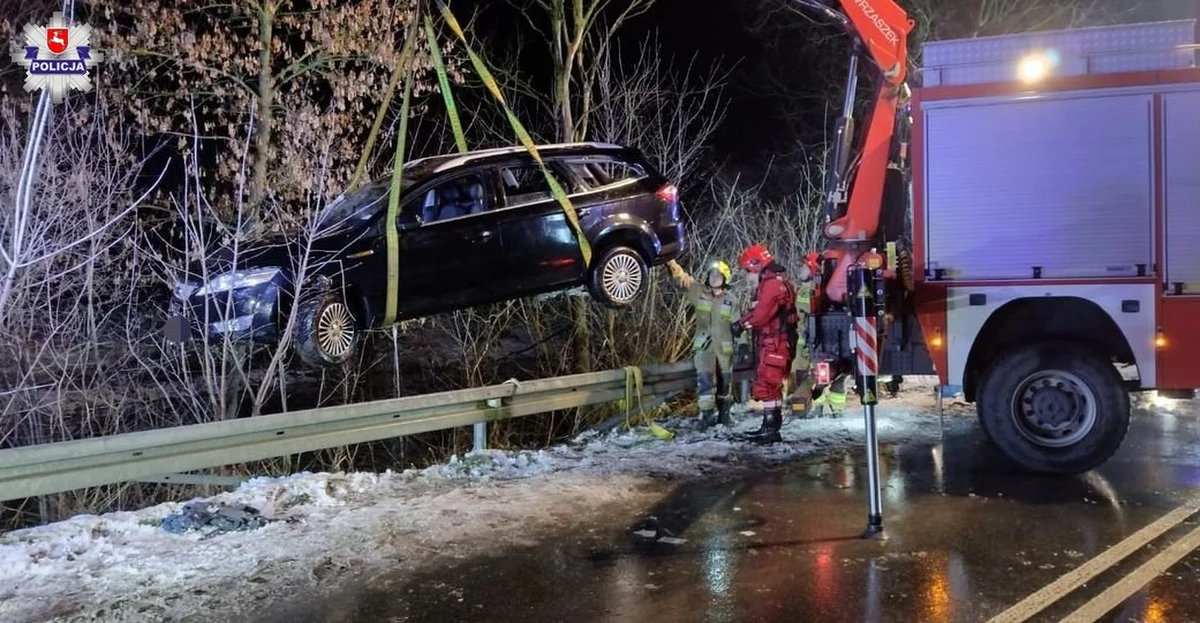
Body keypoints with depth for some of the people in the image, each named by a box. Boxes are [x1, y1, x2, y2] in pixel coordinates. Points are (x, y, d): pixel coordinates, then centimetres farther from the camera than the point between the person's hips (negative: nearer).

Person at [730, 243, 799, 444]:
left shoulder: (772, 283, -15)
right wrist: (743, 322, 1)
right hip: (771, 343, 11)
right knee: (770, 385, 16)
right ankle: (771, 427, 23)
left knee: (767, 385, -11)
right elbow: (757, 311, 16)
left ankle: (771, 427, -10)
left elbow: (761, 314, -23)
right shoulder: (769, 283, 20)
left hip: (775, 343, -11)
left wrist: (742, 323, -9)